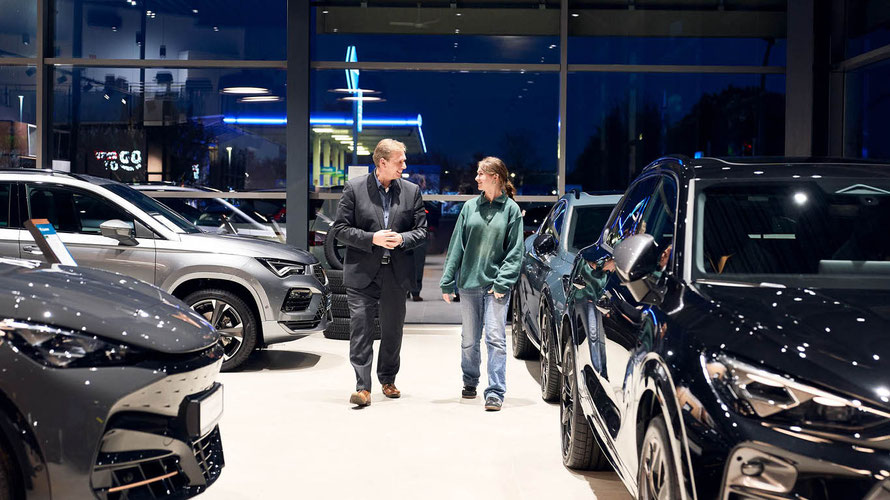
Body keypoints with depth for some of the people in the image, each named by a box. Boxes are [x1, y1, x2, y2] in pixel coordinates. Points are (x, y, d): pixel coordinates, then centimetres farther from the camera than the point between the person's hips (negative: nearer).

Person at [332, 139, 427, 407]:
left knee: (392, 330, 13)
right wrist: (372, 239, -16)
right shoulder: (354, 187, -2)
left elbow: (421, 229, 8)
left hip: (396, 273, 3)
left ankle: (388, 380, 30)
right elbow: (341, 227, -3)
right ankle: (363, 387, -2)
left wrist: (401, 239, -12)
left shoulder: (411, 191, 5)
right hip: (362, 273, -3)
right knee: (360, 330, -6)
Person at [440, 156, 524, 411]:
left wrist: (502, 282, -13)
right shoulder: (470, 207, 7)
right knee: (469, 340, 12)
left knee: (496, 339, -8)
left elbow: (515, 252, -2)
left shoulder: (511, 209, 0)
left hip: (496, 286, -3)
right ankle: (470, 382, 31)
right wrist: (447, 281, 4)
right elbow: (457, 246, 8)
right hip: (469, 284, 3)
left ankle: (495, 392, -4)